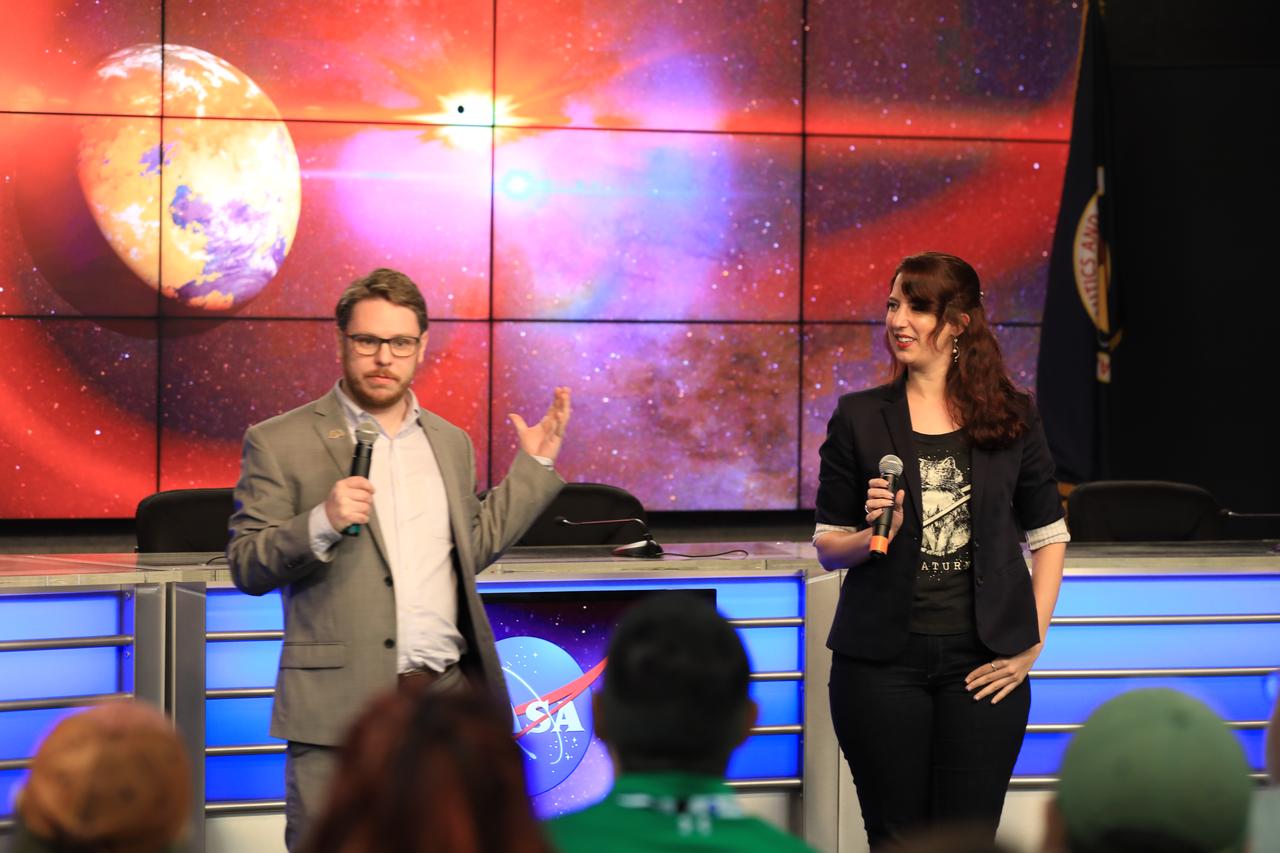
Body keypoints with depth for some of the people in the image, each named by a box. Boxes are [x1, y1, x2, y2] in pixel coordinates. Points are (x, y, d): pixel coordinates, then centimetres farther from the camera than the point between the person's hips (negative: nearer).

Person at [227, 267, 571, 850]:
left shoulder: (450, 442, 17)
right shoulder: (278, 443, 1)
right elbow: (245, 567, -2)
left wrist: (533, 467, 20)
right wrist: (321, 524, -19)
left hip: (447, 694, 4)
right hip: (339, 708, -4)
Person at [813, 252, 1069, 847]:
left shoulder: (1011, 417, 4)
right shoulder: (859, 418, 3)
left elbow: (1048, 536, 10)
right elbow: (827, 547, 5)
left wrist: (1031, 643, 1)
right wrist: (872, 535, -16)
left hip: (981, 663, 0)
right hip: (882, 663, 0)